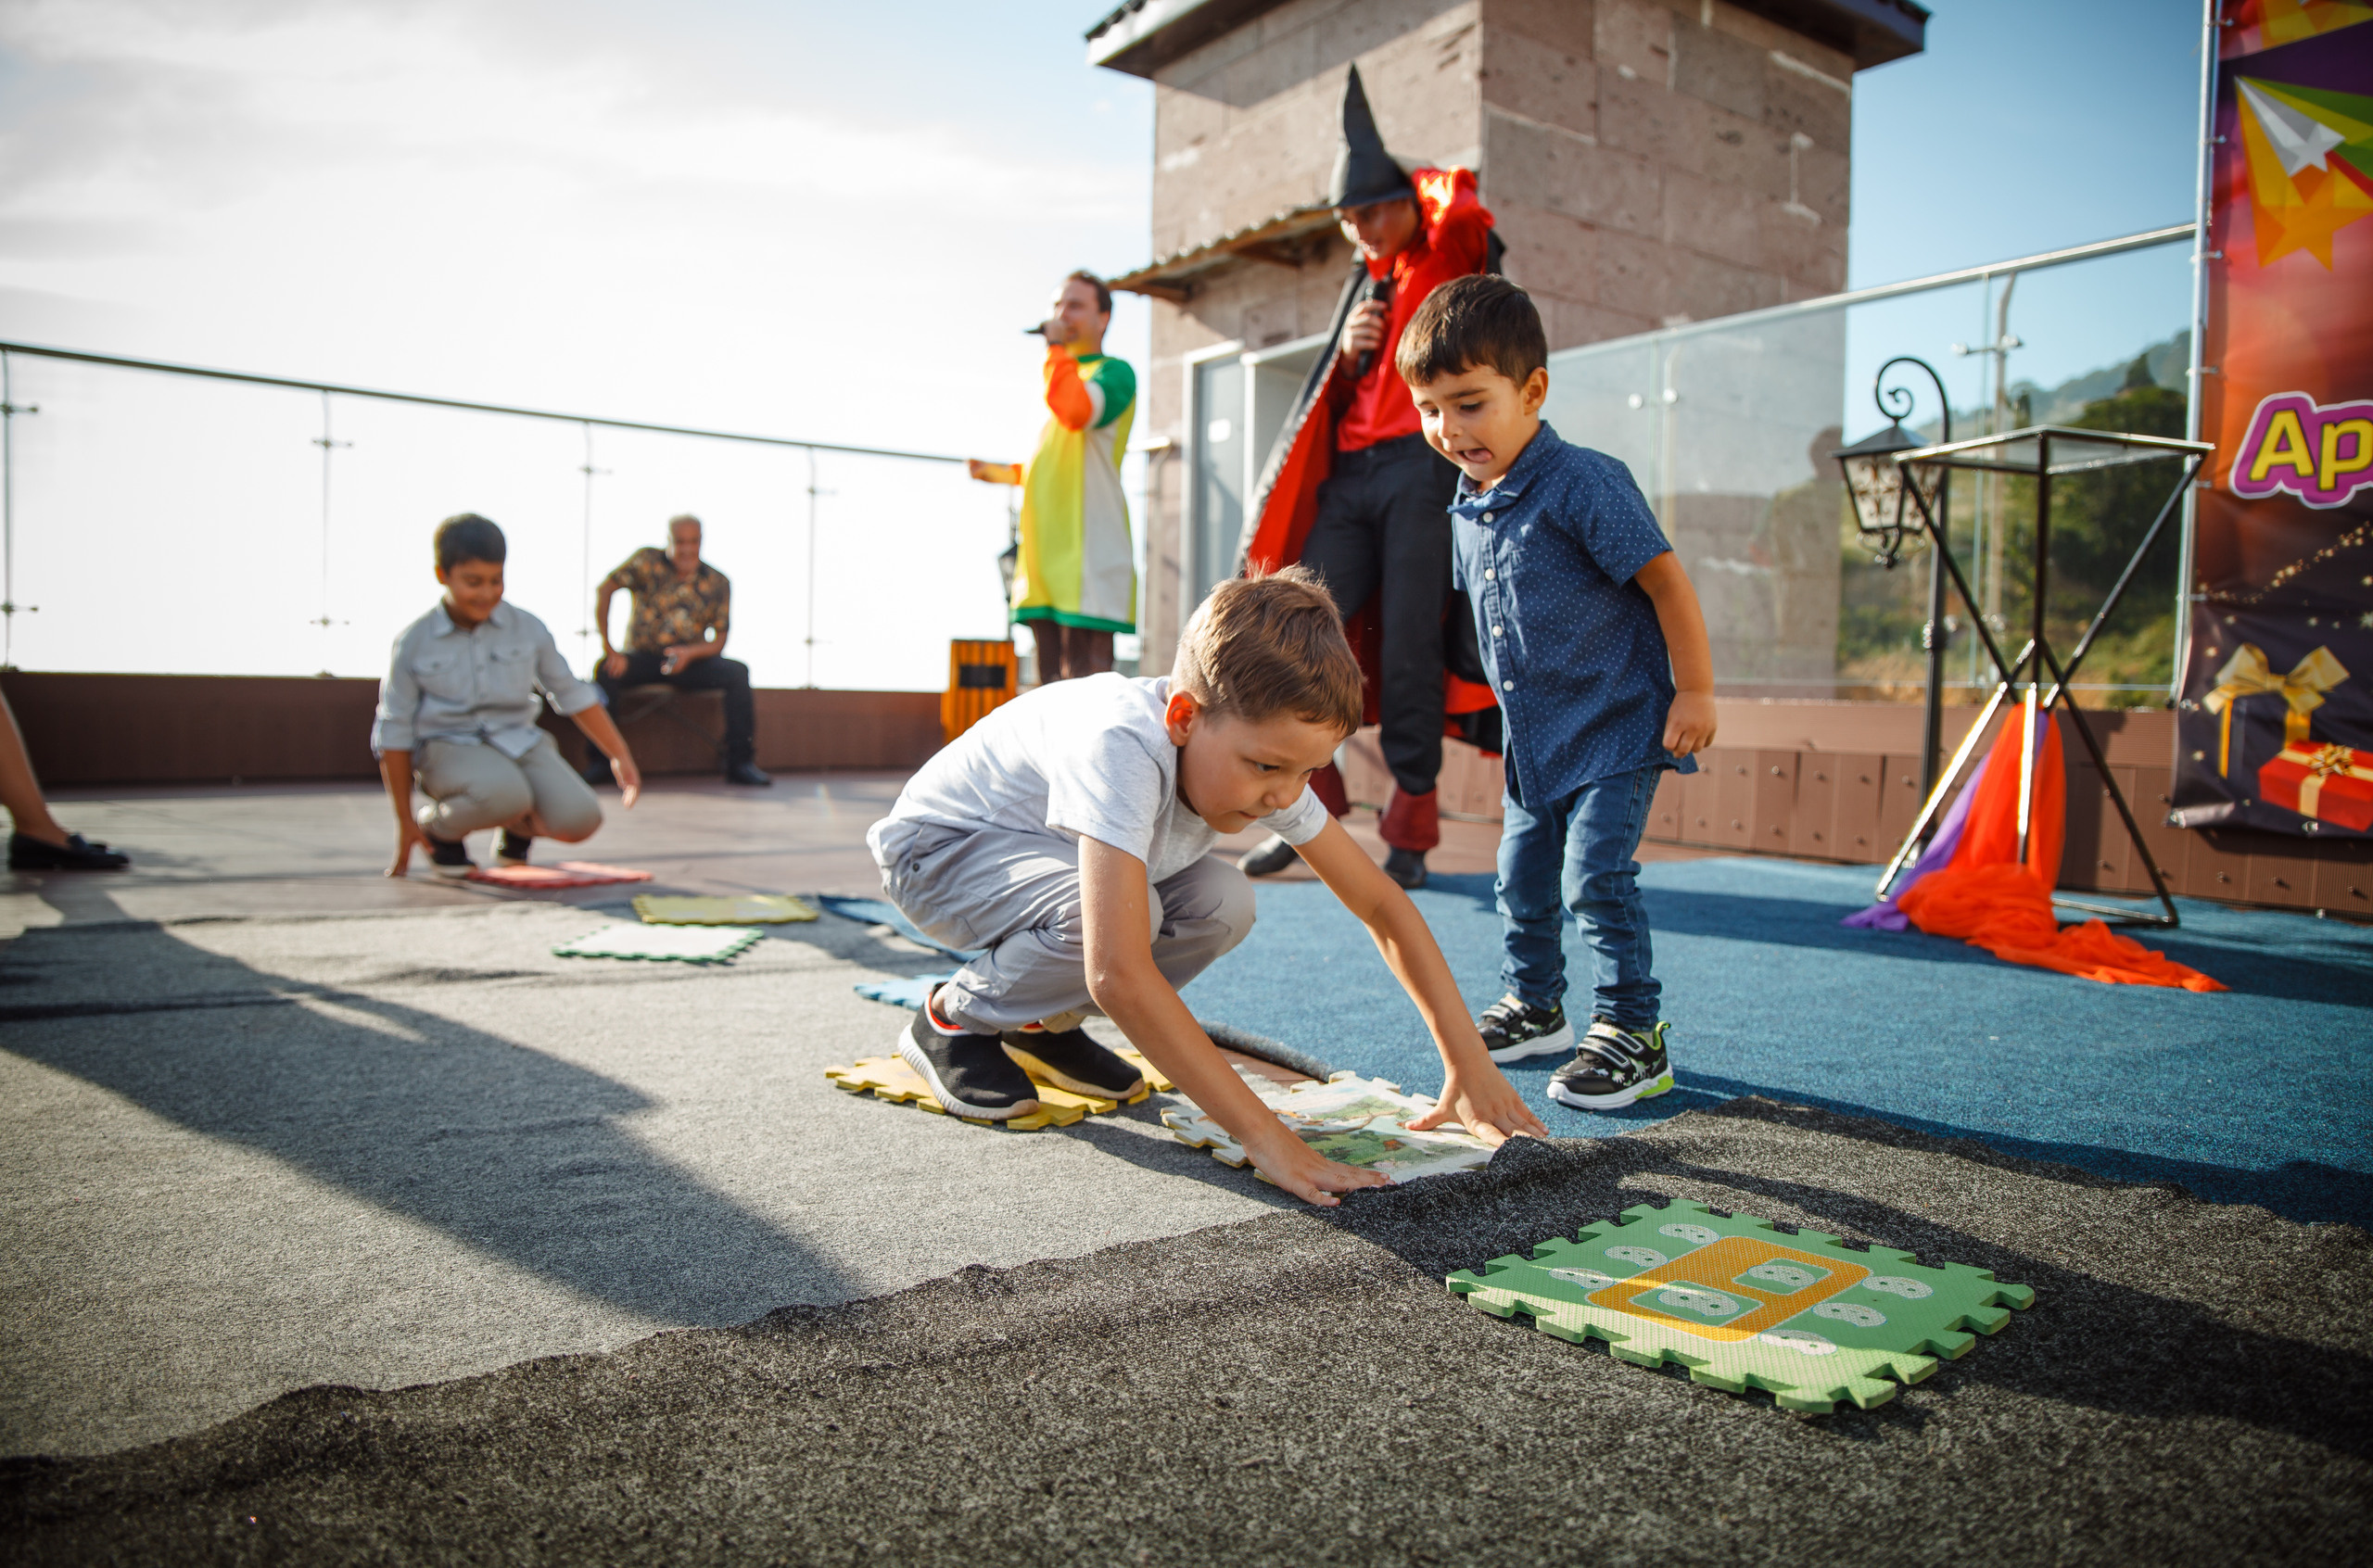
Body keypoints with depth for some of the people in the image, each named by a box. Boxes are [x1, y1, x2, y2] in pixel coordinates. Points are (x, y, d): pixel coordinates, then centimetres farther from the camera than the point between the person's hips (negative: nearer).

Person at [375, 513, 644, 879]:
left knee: (579, 818, -23)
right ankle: (439, 828, -1)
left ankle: (519, 830, 14)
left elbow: (573, 695, 11)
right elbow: (394, 732, 2)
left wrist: (621, 757, 5)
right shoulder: (413, 643, -3)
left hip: (520, 742, 3)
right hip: (449, 748, -3)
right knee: (504, 793, -37)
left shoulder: (527, 629, 1)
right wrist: (405, 821, 1)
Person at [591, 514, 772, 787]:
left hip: (692, 661, 1)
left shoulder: (717, 582, 0)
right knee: (606, 669, -31)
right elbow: (605, 590, -13)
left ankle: (740, 762, -21)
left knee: (737, 671, -24)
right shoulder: (648, 561, -4)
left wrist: (690, 653, -23)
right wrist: (607, 646, -22)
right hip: (643, 657, -1)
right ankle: (599, 762, -24)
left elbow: (719, 641, -2)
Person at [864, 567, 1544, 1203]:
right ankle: (955, 1018, -6)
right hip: (937, 847, -6)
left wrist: (1470, 1066, -16)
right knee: (1098, 913, -35)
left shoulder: (1263, 753, -18)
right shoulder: (1123, 747, -41)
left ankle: (1041, 1021, 6)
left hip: (1049, 852, 7)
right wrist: (1265, 1135, -48)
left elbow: (1382, 903, -10)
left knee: (1220, 903, -17)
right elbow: (1119, 973, -49)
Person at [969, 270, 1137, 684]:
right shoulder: (1060, 379, 24)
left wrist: (1056, 348, -10)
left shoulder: (1115, 372, 0)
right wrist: (1004, 473, 19)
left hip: (1089, 552, -8)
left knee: (1087, 674, -12)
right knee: (1052, 678, 9)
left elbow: (1077, 410, -23)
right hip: (1045, 553, 8)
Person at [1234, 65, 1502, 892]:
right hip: (1351, 475, 6)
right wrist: (1347, 354, 4)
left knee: (1409, 646, -7)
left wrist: (1432, 188, 4)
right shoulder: (1365, 283, 25)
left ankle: (1410, 829, 1)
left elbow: (1461, 208, -18)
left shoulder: (1452, 256, 7)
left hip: (1425, 466, -6)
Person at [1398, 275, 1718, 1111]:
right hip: (1533, 736, 8)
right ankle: (1534, 1005, 31)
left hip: (1616, 728, -8)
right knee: (1522, 876, 14)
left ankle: (1632, 1034, 1)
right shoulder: (1467, 508, 5)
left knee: (1596, 874, -11)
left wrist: (1694, 692, -17)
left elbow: (1666, 581, -17)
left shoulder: (1584, 483, -19)